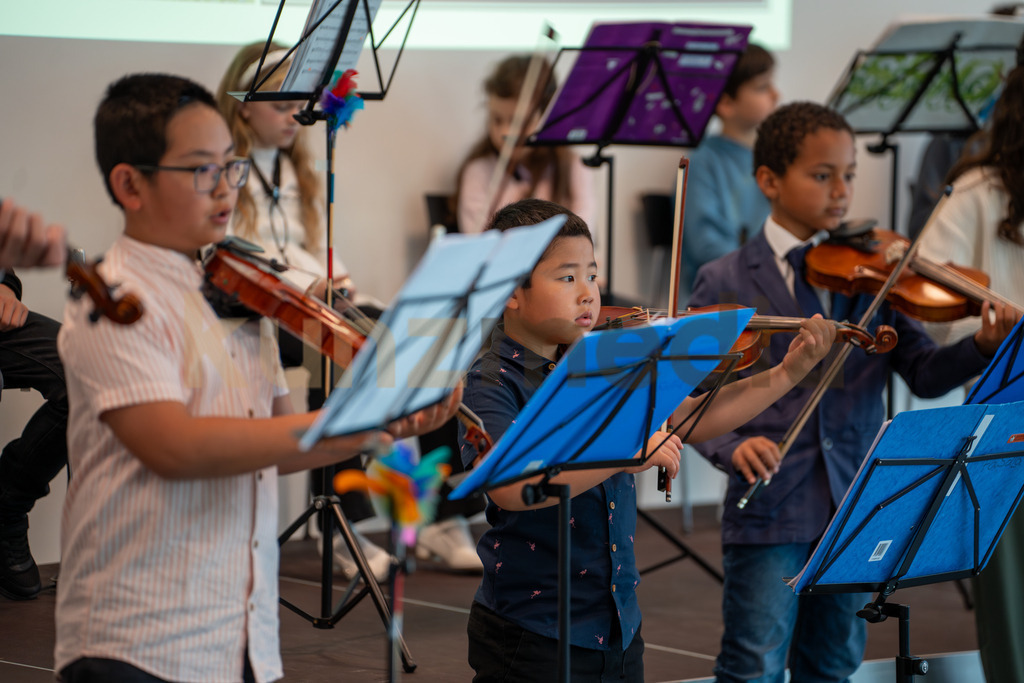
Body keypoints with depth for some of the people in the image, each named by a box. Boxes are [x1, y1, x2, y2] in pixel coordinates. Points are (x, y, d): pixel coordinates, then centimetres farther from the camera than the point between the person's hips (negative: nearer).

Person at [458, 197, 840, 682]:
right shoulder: (491, 384, -14)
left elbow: (689, 419, 9)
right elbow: (510, 486, -31)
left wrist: (788, 374, 0)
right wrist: (625, 453, -36)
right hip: (533, 637, -6)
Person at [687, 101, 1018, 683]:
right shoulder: (726, 282, -2)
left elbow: (924, 373, 1)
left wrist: (984, 348, -18)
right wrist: (729, 447, -21)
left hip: (856, 507, 3)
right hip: (768, 510, -3)